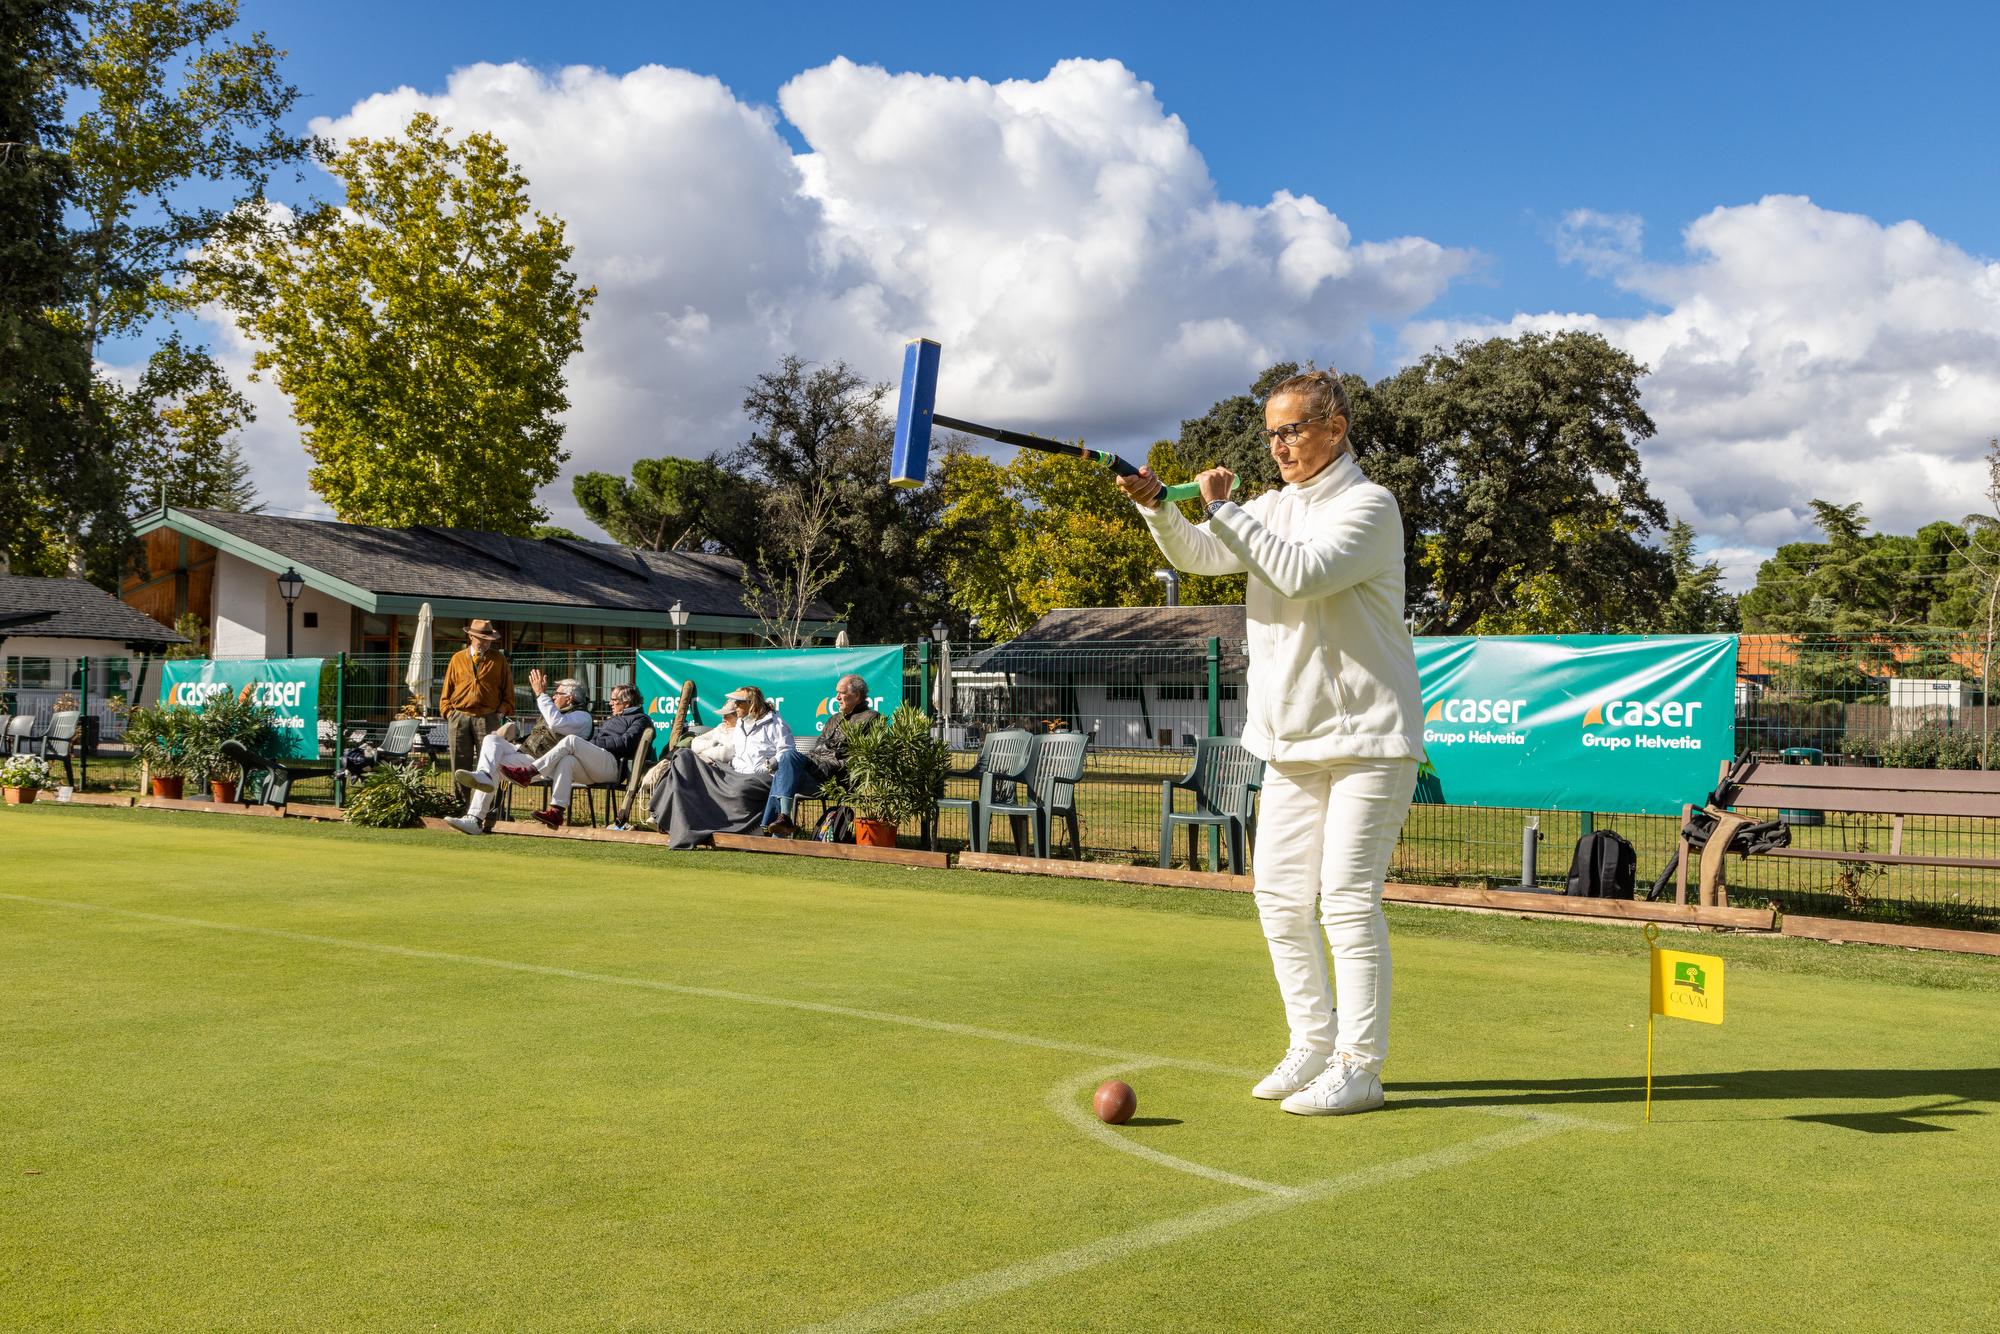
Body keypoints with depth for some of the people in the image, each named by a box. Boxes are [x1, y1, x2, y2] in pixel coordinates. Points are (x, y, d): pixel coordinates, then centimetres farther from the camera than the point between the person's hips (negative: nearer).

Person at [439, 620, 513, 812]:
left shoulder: (498, 660, 9)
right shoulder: (457, 659, 11)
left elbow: (508, 691, 10)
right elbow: (446, 690, 13)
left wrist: (502, 711, -2)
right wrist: (449, 712, 2)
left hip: (487, 719, -2)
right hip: (459, 718, 2)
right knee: (460, 767, 4)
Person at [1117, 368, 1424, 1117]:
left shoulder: (1368, 506, -9)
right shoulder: (1274, 508, 14)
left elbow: (1302, 574, -24)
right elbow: (1198, 555, 4)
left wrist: (1223, 507, -18)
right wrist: (1158, 507, -15)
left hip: (1367, 738, -8)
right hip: (1290, 742, 8)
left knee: (1348, 896, -9)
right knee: (1280, 894, 9)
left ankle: (1360, 1067, -1)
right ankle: (1314, 1043, 22)